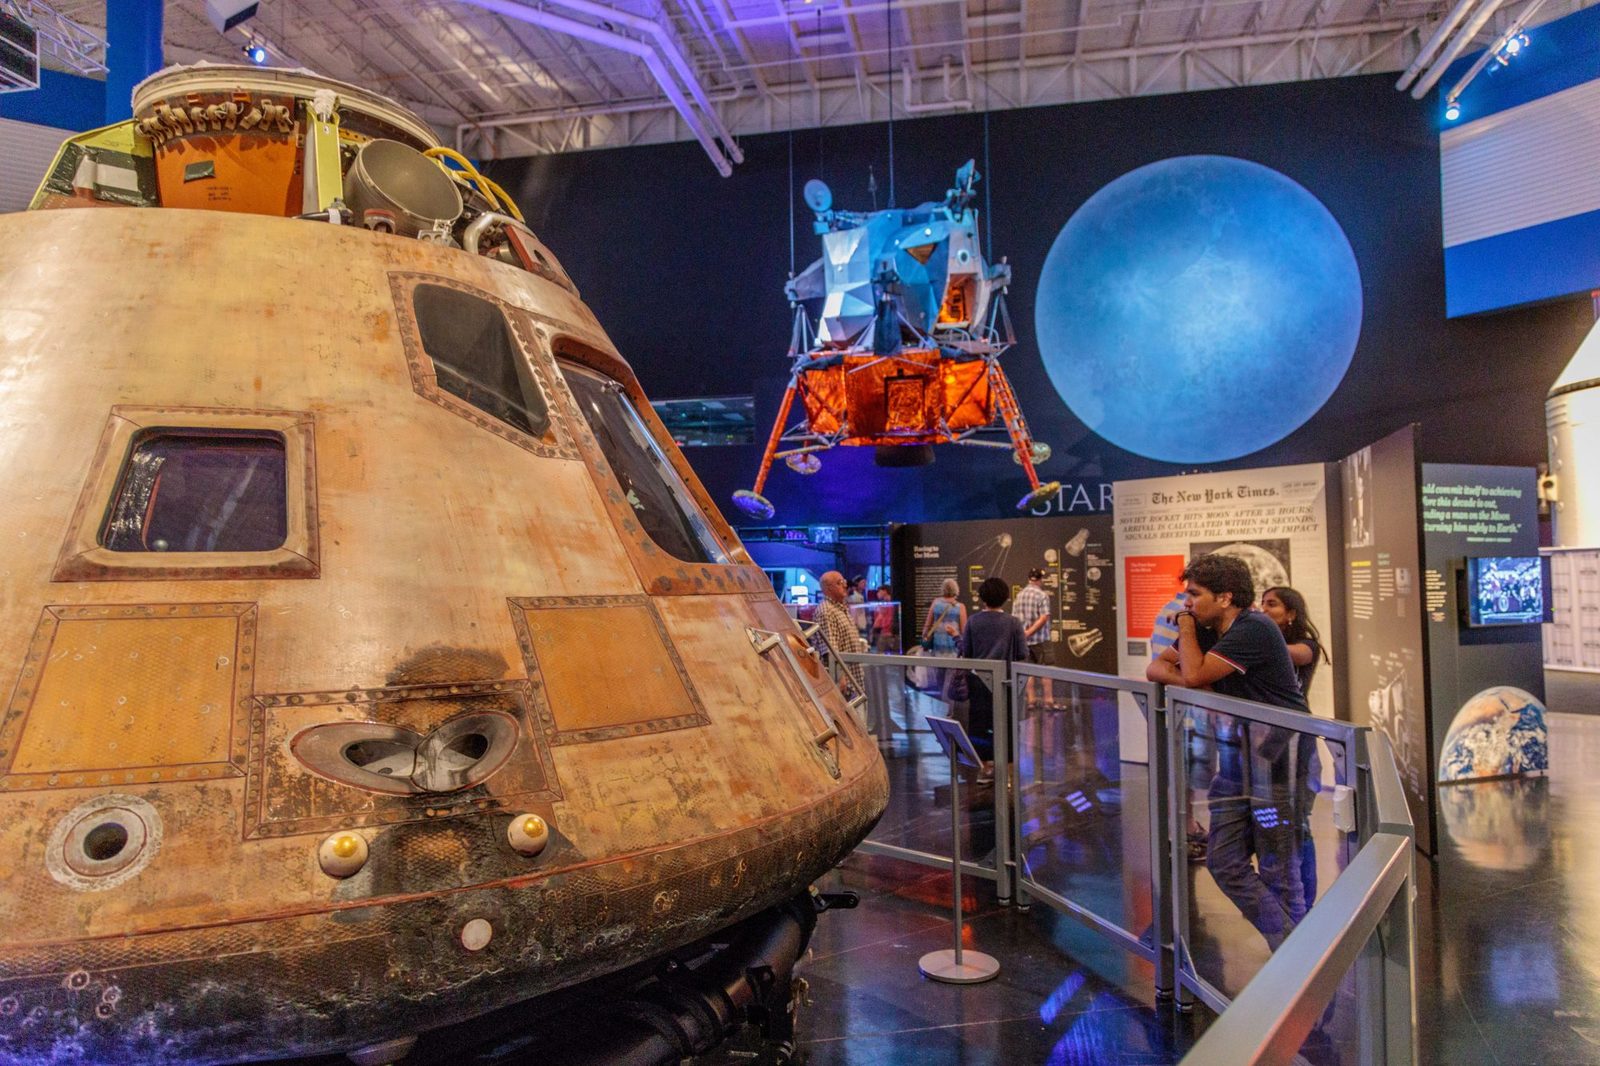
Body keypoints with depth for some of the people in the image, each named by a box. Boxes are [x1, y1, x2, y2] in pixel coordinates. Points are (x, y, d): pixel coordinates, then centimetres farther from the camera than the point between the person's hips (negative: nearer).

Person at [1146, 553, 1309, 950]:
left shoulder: (1254, 629, -16)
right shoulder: (1208, 633, 11)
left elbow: (1193, 675, -21)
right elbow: (1155, 668, 11)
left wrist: (1186, 630, -4)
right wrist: (1181, 679, -10)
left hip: (1279, 756, -9)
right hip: (1237, 757, 9)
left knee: (1277, 871, -2)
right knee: (1224, 861, 7)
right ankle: (1288, 942, 15)